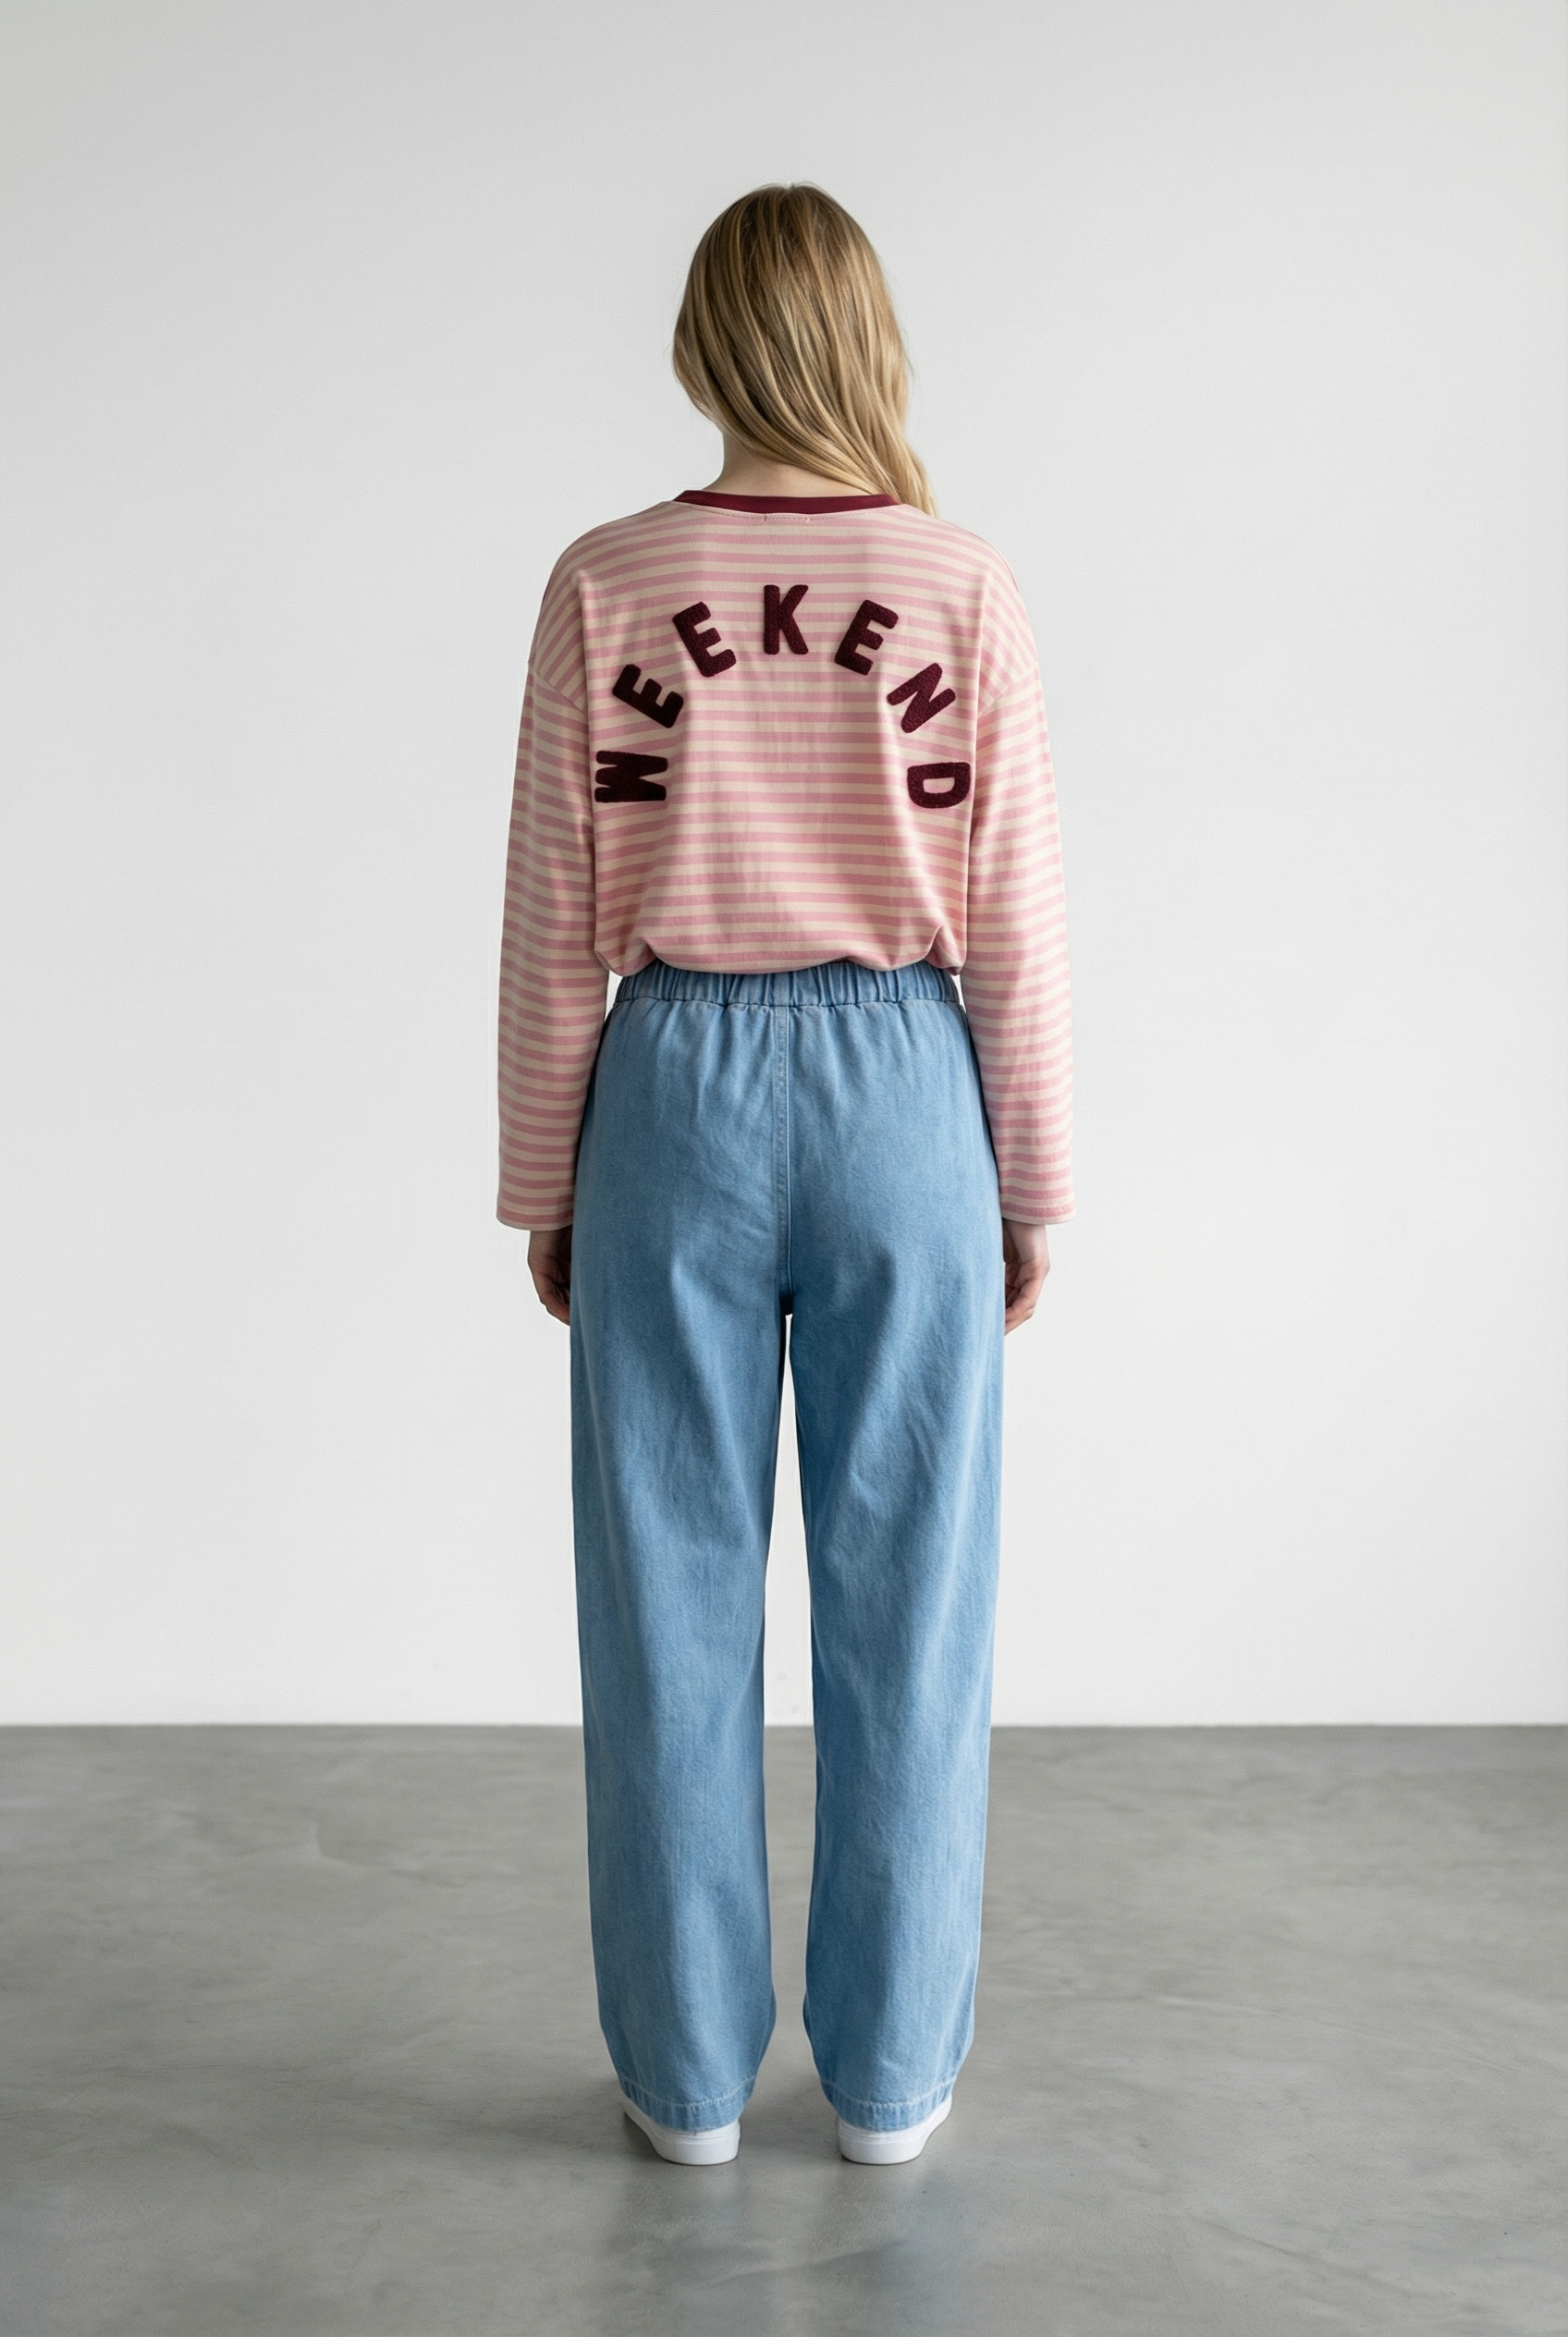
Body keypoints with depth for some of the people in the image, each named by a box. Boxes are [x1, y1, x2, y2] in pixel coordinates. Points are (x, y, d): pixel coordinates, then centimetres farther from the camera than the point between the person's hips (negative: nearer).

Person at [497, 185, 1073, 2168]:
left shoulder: (606, 585, -3)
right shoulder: (963, 588, -3)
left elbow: (554, 918, -2)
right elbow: (1015, 923, -2)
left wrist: (543, 1180, 8)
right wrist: (1033, 1182, 7)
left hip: (679, 1091, 0)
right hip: (905, 1093, 0)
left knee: (675, 1588, 10)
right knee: (903, 1591, 9)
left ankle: (689, 2070, 22)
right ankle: (889, 2070, 22)